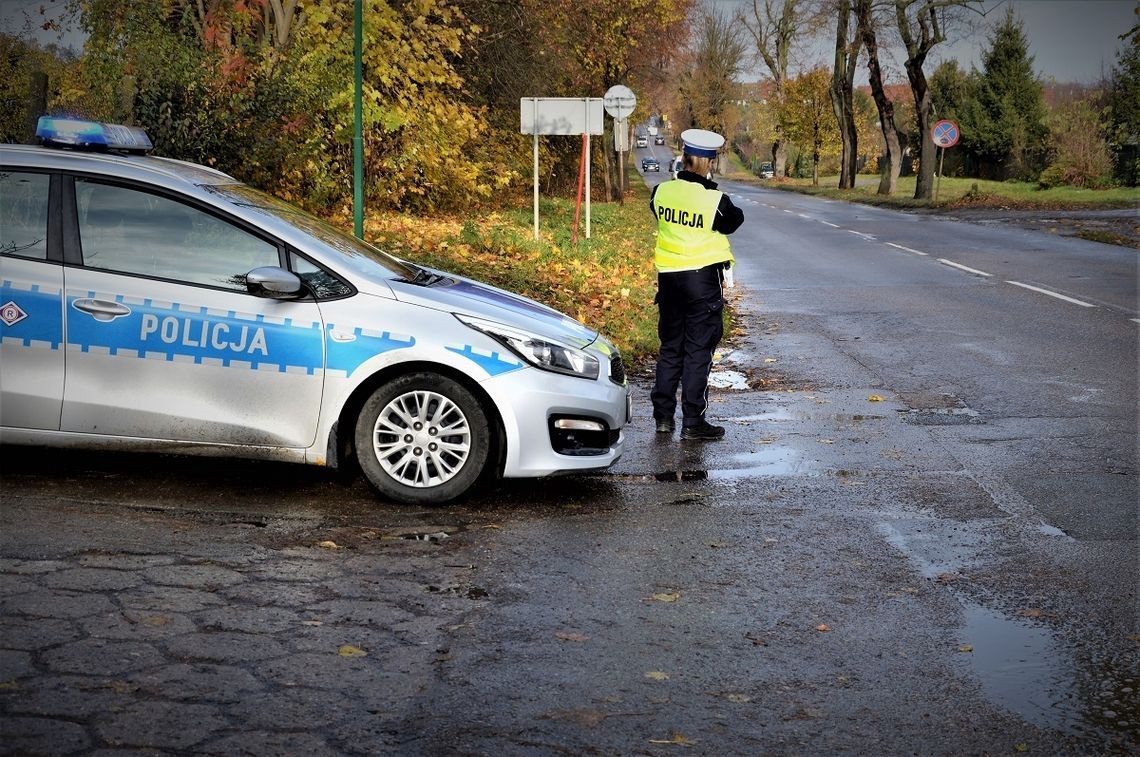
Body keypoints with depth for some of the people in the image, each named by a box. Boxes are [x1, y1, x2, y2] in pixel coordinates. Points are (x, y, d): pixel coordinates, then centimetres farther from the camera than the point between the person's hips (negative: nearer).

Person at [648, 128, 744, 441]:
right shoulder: (715, 201, -16)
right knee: (698, 351, 2)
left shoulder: (662, 191, -4)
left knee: (670, 348, 16)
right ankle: (692, 421, 3)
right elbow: (734, 221, 2)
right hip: (703, 277, -5)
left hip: (668, 276, 5)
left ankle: (663, 416, 19)